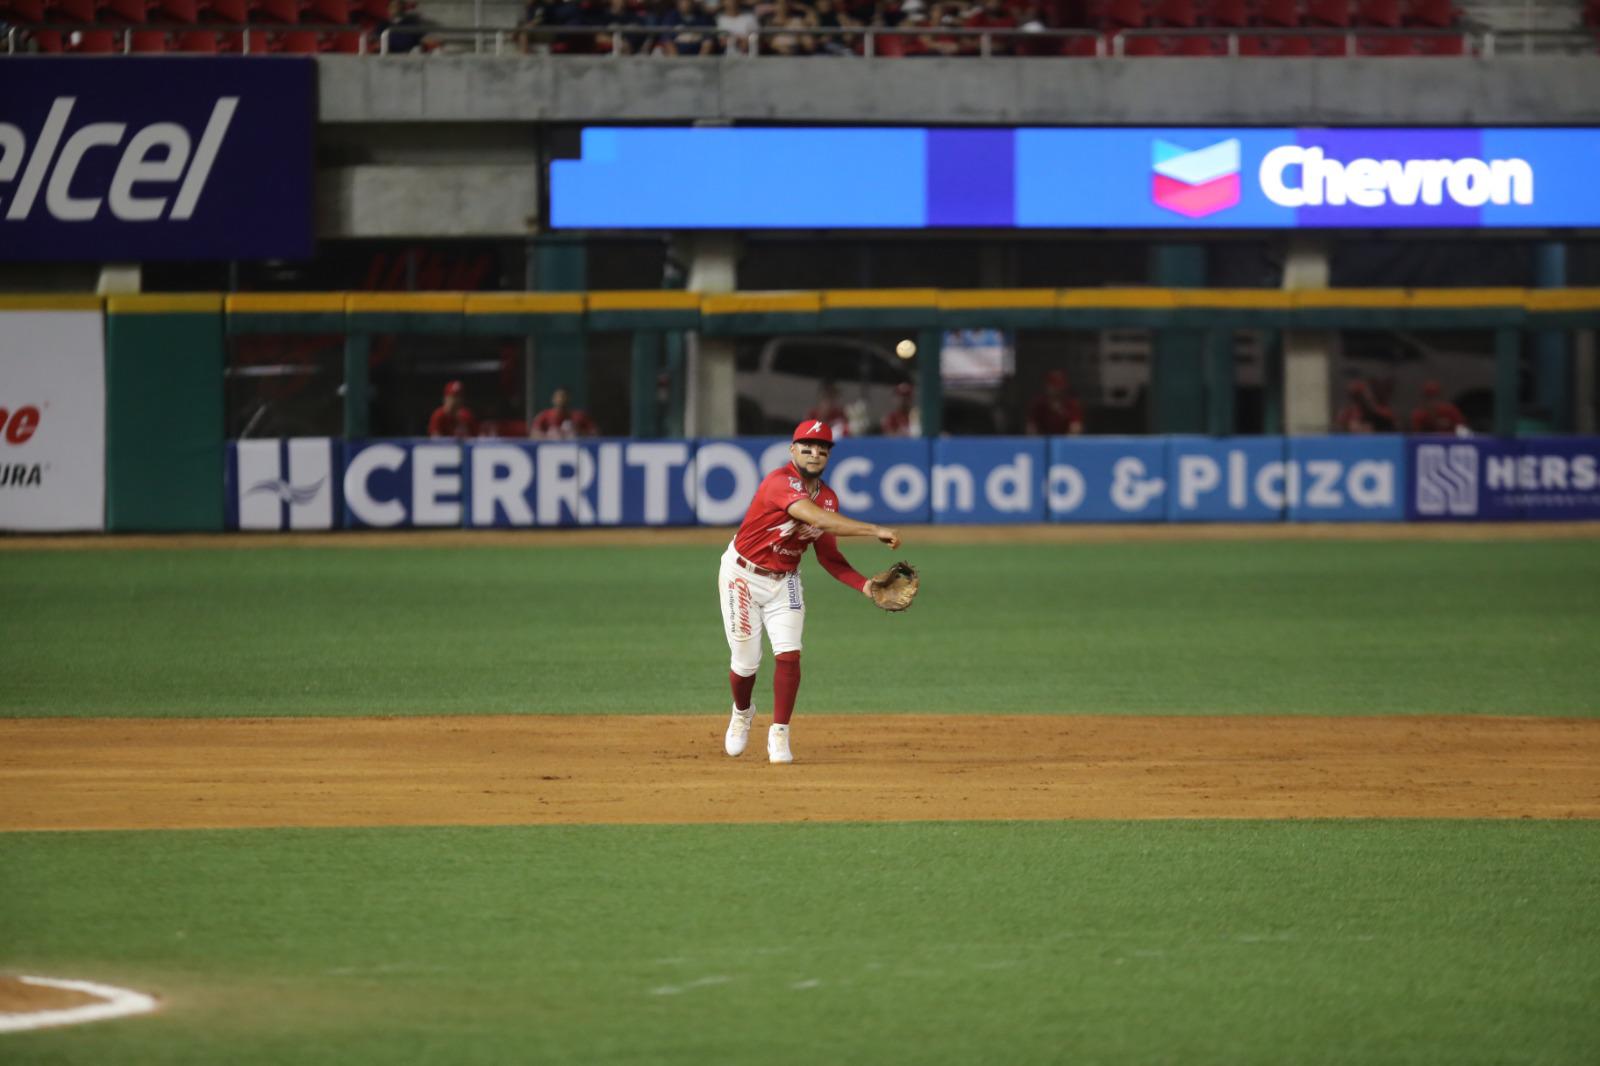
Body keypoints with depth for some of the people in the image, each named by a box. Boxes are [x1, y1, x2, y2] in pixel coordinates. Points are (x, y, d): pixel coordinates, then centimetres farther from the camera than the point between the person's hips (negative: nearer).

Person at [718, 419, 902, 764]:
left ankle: (779, 736, -1)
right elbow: (815, 517, -40)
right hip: (743, 576, -5)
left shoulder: (828, 498, -1)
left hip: (784, 580, 5)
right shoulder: (780, 482, -26)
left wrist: (863, 585, -11)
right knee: (745, 661, 1)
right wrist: (874, 531, -43)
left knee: (788, 654, -11)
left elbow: (828, 554, 4)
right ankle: (742, 713, 33)